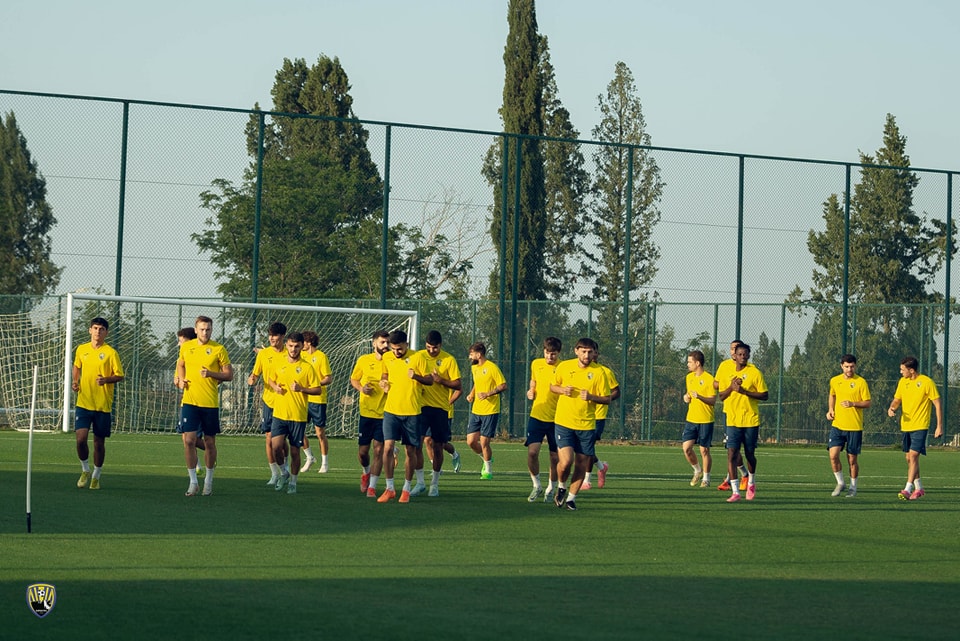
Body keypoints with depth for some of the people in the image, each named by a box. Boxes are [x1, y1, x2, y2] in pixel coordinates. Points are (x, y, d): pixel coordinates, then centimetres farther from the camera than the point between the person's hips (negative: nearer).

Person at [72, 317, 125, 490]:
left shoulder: (110, 352, -4)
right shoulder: (81, 350, 7)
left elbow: (120, 375, -4)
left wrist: (106, 380, -22)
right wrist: (75, 382, 9)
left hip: (103, 404, -2)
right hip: (83, 403, 2)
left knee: (99, 442, 4)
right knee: (81, 439, -10)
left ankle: (96, 476, 21)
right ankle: (85, 471, 14)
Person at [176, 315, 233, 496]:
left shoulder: (219, 349, -3)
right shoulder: (186, 347, 6)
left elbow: (229, 375, -1)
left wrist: (211, 374, -17)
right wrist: (181, 379, 7)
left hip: (210, 402, -2)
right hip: (190, 401, 2)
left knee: (209, 442, 6)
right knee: (189, 440, -6)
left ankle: (208, 480, 21)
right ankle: (193, 481, 3)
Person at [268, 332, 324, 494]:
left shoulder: (307, 367, -3)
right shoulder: (278, 364, 6)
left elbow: (318, 390, -2)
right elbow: (270, 379, 23)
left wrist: (301, 389, -18)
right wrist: (275, 387, 1)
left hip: (298, 416, -2)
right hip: (279, 414, 2)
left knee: (294, 450, 3)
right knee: (276, 446, -12)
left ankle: (292, 482, 20)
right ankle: (284, 472, 14)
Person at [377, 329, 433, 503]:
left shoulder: (418, 357, -5)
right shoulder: (387, 358, 6)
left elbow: (430, 380, -2)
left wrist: (416, 376, -22)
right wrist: (383, 383, 2)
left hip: (412, 412, -2)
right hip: (391, 410, 2)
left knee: (411, 450, 3)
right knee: (388, 447, -10)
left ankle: (406, 489, 16)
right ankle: (389, 488, 0)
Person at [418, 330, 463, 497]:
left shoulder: (448, 360, -1)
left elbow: (458, 385, -3)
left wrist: (441, 380, -17)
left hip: (440, 407, -1)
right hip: (421, 406, 1)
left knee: (437, 446, 5)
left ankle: (435, 484, 17)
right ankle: (419, 481, -4)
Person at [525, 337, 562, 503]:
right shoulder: (536, 364, 6)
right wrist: (531, 391, 5)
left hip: (556, 419, -2)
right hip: (537, 415, 3)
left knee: (555, 457, 4)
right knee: (532, 451, -10)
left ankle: (550, 489, 24)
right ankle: (536, 486, 10)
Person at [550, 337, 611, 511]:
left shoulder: (598, 372, -3)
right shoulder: (564, 367, 0)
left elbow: (607, 399, 1)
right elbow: (552, 386, 15)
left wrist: (591, 397, -18)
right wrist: (562, 390, -8)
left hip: (586, 425, 1)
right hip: (564, 422, -1)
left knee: (581, 464, 4)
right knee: (566, 461, -15)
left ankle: (571, 498, 23)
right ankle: (562, 487, 15)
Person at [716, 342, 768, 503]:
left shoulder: (755, 373, -3)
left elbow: (764, 395, -6)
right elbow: (721, 396, 10)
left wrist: (744, 391, -17)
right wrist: (731, 387, -10)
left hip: (751, 421, -2)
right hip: (732, 421, 2)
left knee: (749, 454, 9)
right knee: (731, 454, -11)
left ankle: (751, 483, 38)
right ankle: (735, 491, -11)